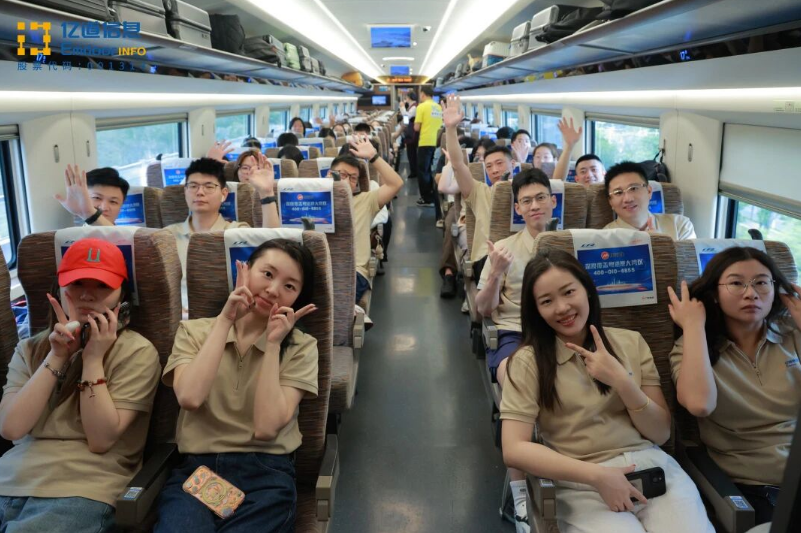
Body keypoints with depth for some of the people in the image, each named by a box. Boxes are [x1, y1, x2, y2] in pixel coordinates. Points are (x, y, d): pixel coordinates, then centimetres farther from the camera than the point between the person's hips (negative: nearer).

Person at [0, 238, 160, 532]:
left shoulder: (137, 352, -3)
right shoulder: (31, 349, 12)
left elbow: (100, 440, -8)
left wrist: (93, 359, -11)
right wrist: (57, 356, -7)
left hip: (77, 492, -4)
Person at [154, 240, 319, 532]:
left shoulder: (301, 346, 3)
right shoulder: (194, 331, 8)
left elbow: (266, 427, -10)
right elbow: (190, 398, -12)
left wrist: (273, 344, -10)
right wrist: (225, 320, -9)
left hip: (265, 475, 0)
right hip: (194, 469, 0)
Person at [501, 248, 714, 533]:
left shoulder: (631, 342, 8)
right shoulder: (529, 361, -2)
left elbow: (661, 433, 6)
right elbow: (514, 449, -10)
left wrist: (622, 382, -10)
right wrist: (597, 475, -16)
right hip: (583, 486, -2)